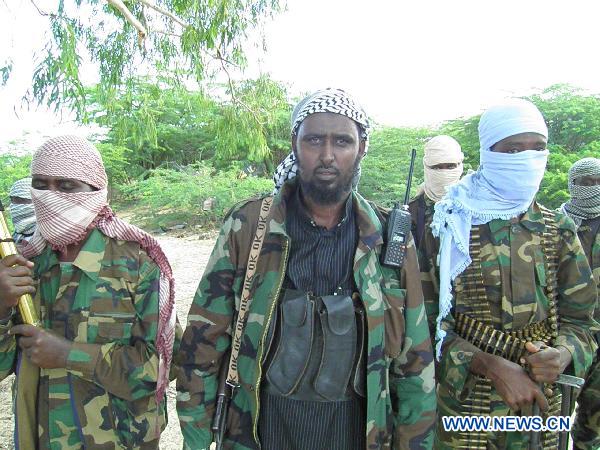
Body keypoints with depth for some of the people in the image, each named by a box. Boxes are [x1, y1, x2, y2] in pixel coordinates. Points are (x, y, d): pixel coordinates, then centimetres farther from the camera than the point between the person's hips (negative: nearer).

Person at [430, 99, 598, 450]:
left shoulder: (559, 230, 3)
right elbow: (429, 321, -11)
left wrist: (564, 354, -15)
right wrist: (492, 366, -22)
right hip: (463, 399, -3)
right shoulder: (450, 227, -9)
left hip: (542, 404, 4)